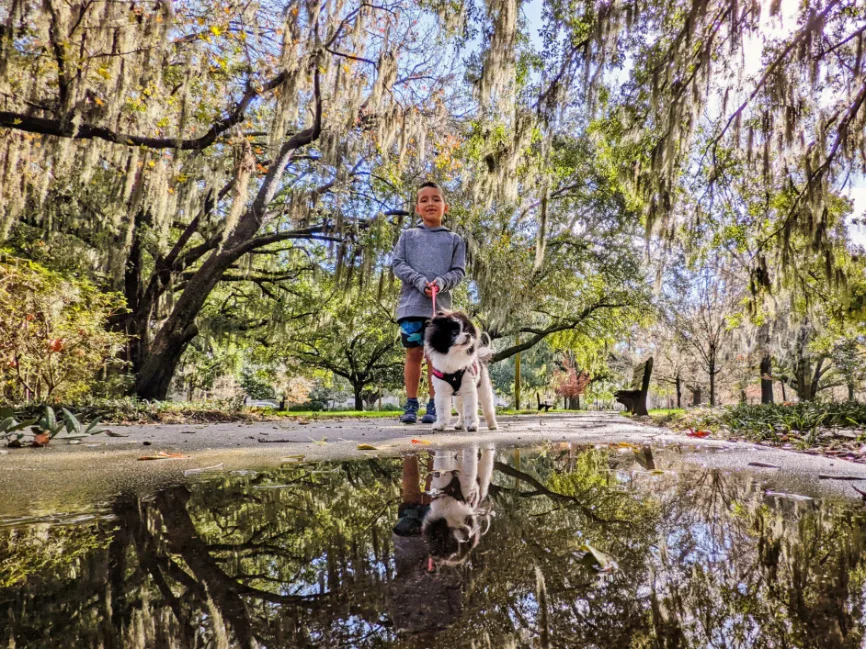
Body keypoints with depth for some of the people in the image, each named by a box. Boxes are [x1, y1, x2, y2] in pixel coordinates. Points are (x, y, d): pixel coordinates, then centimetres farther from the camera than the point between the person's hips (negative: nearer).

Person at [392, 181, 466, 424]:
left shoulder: (454, 239, 14)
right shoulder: (408, 235, 14)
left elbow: (459, 270, 7)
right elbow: (398, 264, 4)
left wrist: (441, 282, -14)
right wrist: (420, 282, -12)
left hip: (440, 305, 0)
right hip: (411, 303, 0)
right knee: (414, 353, 0)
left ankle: (433, 406, 7)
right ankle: (411, 405, 7)